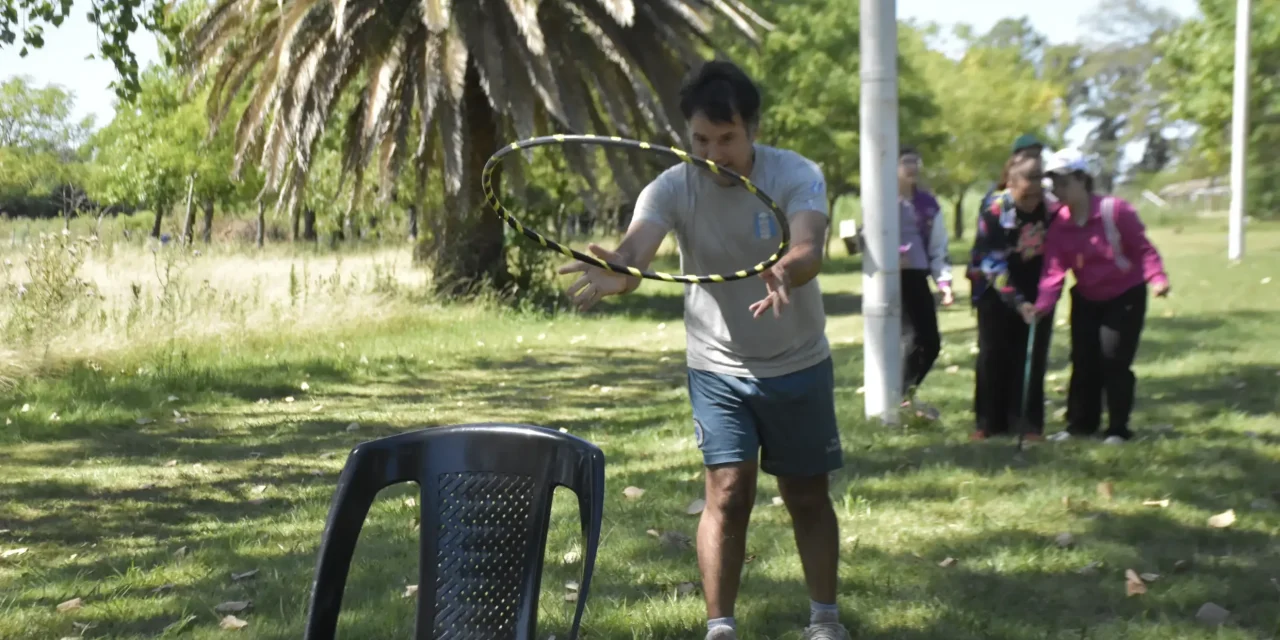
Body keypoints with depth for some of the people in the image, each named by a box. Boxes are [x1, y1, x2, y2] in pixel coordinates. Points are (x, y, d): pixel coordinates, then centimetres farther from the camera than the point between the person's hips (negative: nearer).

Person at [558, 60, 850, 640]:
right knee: (728, 494, -7)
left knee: (808, 496, 10)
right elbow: (634, 253, -35)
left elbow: (808, 250, -36)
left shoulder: (796, 175, -18)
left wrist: (783, 275, -60)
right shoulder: (672, 189, -16)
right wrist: (616, 274, -59)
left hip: (798, 365, 0)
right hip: (718, 368, 0)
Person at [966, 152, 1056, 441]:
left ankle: (1030, 422, 5)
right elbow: (991, 262, -19)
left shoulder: (1051, 210, -10)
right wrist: (1016, 301, -23)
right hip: (996, 291, -2)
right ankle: (989, 422, 9)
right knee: (993, 356, 0)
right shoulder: (994, 211, -19)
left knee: (1033, 357, -1)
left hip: (1035, 291, 2)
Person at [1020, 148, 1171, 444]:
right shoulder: (1058, 225, -7)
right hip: (1086, 299, 5)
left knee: (1114, 360, -8)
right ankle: (1081, 424, 19)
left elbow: (1143, 248, -16)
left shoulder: (1115, 210, -20)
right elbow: (1054, 268, -15)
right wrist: (1041, 305, -30)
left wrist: (1157, 278, -32)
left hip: (1125, 296, -5)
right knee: (1083, 362, 6)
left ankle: (1118, 429, 3)